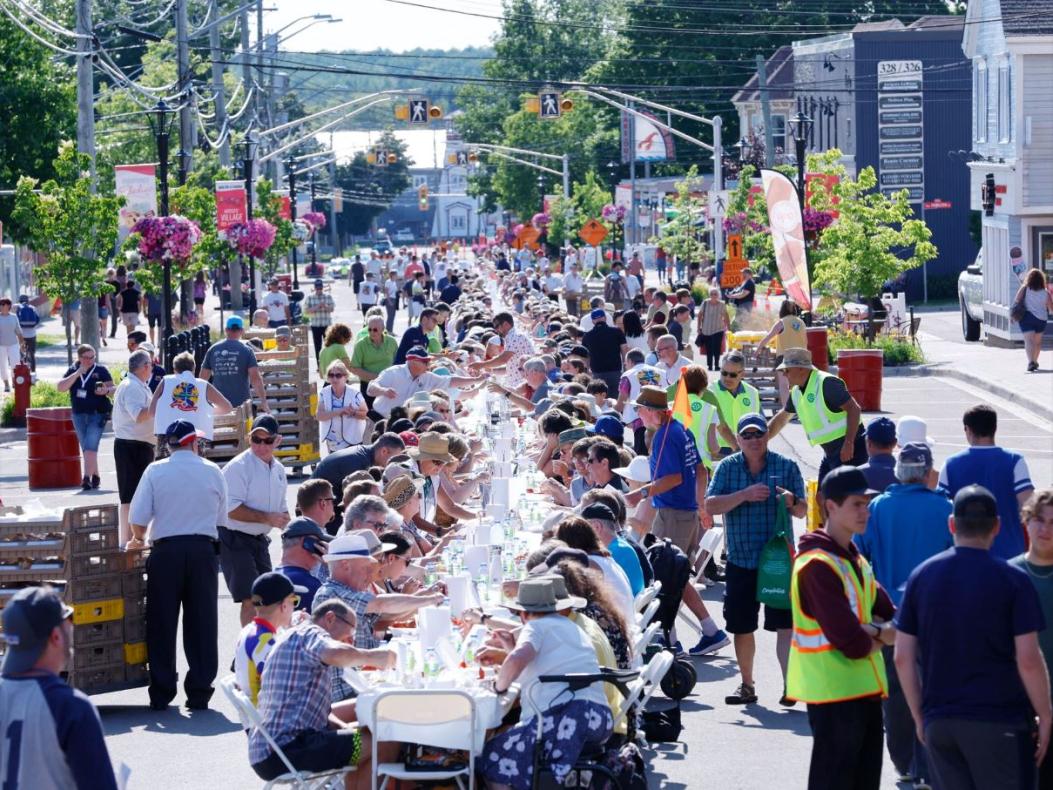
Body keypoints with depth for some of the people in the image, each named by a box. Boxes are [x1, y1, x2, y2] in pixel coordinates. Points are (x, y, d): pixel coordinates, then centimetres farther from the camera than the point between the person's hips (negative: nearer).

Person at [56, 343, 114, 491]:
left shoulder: (101, 370, -2)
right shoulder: (72, 370, 5)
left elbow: (113, 388, 0)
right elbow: (60, 387, -7)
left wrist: (106, 391, -23)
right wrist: (78, 373, -15)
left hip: (97, 414, -4)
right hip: (79, 415, 4)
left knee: (90, 447, -14)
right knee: (86, 449, 11)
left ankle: (87, 478, -18)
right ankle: (95, 477, 22)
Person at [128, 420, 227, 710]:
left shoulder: (155, 471, 0)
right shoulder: (212, 472, 4)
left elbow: (138, 518, -3)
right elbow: (222, 519, 9)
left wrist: (138, 539, 17)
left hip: (165, 551, -1)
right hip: (203, 550, 1)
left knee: (161, 624, 5)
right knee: (202, 623, 5)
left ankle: (161, 694, 5)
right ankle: (199, 693, 3)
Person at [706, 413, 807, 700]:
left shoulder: (786, 466, 3)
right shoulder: (727, 467, 5)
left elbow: (803, 510, 4)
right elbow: (710, 505, -6)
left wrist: (791, 501, -20)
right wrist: (744, 495, -19)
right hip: (740, 560, 2)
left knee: (784, 623, -12)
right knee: (741, 627, 9)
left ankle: (790, 684, -16)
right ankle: (747, 685, 24)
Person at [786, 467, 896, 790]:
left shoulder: (853, 559, 14)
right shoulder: (818, 564, -19)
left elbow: (886, 613, 10)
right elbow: (853, 643, -24)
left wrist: (873, 631, -11)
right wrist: (883, 636, -4)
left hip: (864, 690, 10)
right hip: (834, 693, -10)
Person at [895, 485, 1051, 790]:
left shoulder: (922, 575, 4)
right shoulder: (1012, 580, -7)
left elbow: (903, 658, 4)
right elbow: (1028, 660, -11)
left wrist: (919, 717, 14)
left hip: (939, 720, 4)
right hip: (999, 723, -4)